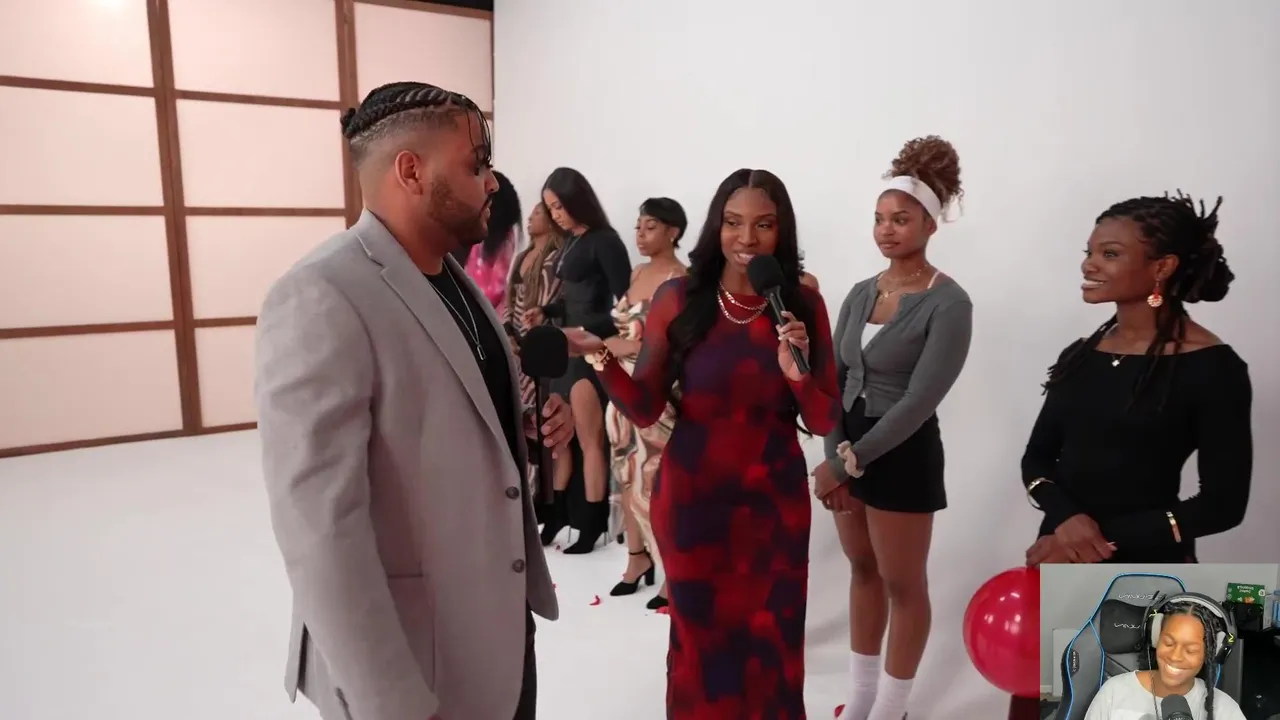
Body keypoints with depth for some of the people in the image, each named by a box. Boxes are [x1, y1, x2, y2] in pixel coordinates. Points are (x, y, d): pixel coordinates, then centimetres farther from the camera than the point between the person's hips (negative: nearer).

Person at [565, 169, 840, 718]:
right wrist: (601, 357, -23)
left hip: (775, 503, 1)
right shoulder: (678, 299, -8)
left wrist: (798, 375, -21)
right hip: (693, 498, -1)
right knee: (701, 640, 15)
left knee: (771, 644, 16)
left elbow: (825, 423, -2)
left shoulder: (804, 306, -4)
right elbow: (644, 410, -7)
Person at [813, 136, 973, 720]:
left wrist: (847, 461, -19)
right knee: (863, 570, 18)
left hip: (904, 454, -6)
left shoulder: (948, 304, -14)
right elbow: (834, 378, 2)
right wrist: (836, 453, -11)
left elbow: (918, 401, -20)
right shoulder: (861, 293, 6)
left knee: (902, 583, 9)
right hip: (849, 444, 7)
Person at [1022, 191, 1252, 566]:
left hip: (1147, 568, -4)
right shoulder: (1078, 355, 4)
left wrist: (1106, 536, -16)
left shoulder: (1212, 368, -9)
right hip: (1060, 557, 4)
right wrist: (1066, 518, -14)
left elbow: (1223, 503, -11)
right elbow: (1036, 458, 5)